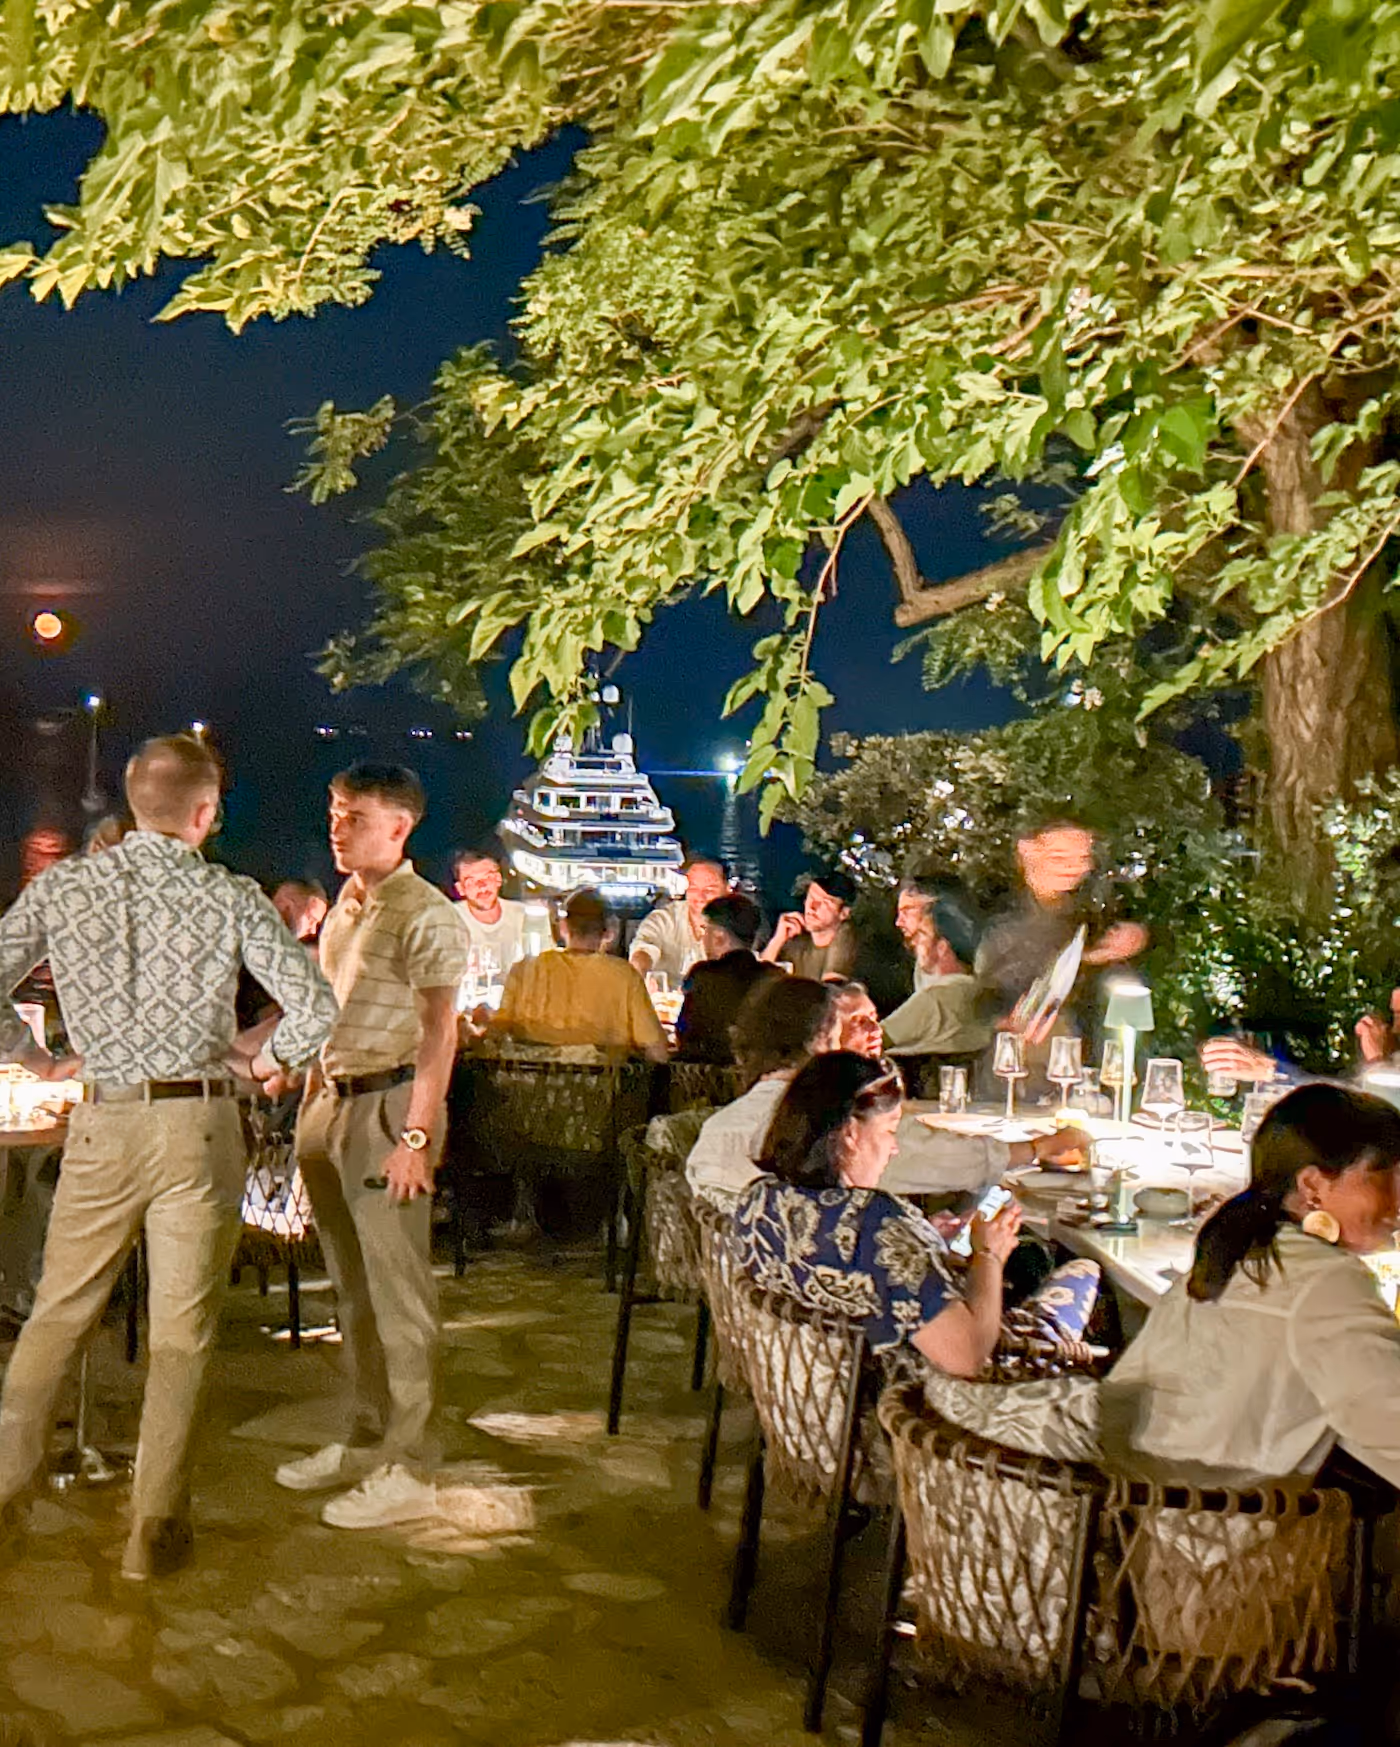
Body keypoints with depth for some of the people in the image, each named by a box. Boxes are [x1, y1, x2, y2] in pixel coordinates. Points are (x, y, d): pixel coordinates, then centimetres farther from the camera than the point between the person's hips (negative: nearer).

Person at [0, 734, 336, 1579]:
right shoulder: (232, 897, -5)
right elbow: (317, 1008, -10)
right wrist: (273, 1057, 9)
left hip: (104, 1122, 2)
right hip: (201, 1123, -1)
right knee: (183, 1332, 7)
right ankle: (157, 1530, 13)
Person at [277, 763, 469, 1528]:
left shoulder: (426, 916, -12)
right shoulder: (345, 907, 14)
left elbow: (438, 1035, -16)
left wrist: (416, 1138, -21)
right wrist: (312, 1107, 16)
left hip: (389, 1105, -9)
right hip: (332, 1102, 9)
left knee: (397, 1293, -4)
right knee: (352, 1288, 15)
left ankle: (404, 1469, 3)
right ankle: (366, 1440, 27)